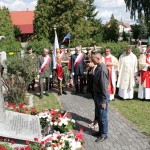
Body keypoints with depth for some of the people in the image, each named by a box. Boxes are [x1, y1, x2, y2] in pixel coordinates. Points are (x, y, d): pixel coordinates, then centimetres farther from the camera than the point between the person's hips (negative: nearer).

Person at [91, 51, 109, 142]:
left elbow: (104, 86, -24)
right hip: (97, 94, 9)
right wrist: (96, 96, 16)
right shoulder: (98, 67, 5)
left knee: (103, 116, 6)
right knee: (99, 115, 20)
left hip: (102, 95, -9)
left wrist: (103, 101, -21)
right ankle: (101, 131, 36)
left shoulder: (102, 69, -24)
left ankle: (104, 134, 21)